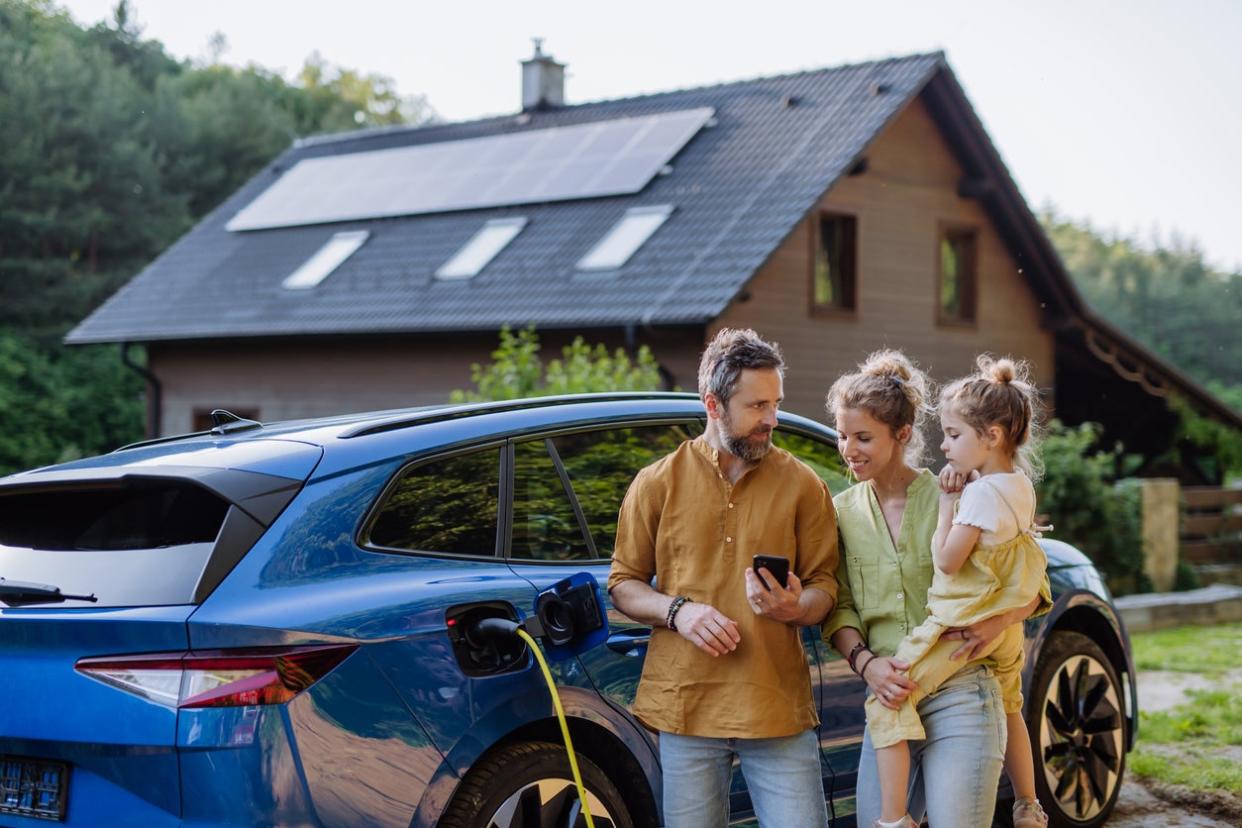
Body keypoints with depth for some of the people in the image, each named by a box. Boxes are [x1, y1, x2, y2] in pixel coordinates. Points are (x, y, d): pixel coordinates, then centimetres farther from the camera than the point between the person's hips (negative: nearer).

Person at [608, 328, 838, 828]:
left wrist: (794, 607, -15)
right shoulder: (658, 483, 5)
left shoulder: (801, 485, 6)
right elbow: (623, 585, 8)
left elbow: (824, 586, 7)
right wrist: (678, 610, -11)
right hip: (686, 706, 0)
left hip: (778, 707, 0)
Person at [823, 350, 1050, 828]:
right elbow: (839, 610, 6)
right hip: (888, 700, 4)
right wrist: (865, 662, -13)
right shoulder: (843, 512, 8)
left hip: (961, 699, -4)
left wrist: (998, 621, -18)